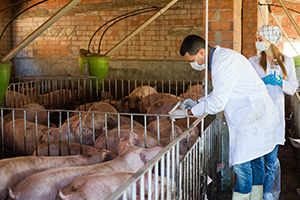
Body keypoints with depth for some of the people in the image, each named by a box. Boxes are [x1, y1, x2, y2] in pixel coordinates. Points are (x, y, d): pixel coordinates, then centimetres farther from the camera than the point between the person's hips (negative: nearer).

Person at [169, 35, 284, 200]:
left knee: (241, 163, -9)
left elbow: (217, 103, -23)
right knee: (254, 159, 17)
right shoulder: (218, 59, 11)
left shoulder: (224, 61, -22)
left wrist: (188, 112, -12)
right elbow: (218, 94, 22)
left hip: (254, 115, -10)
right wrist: (196, 102, 10)